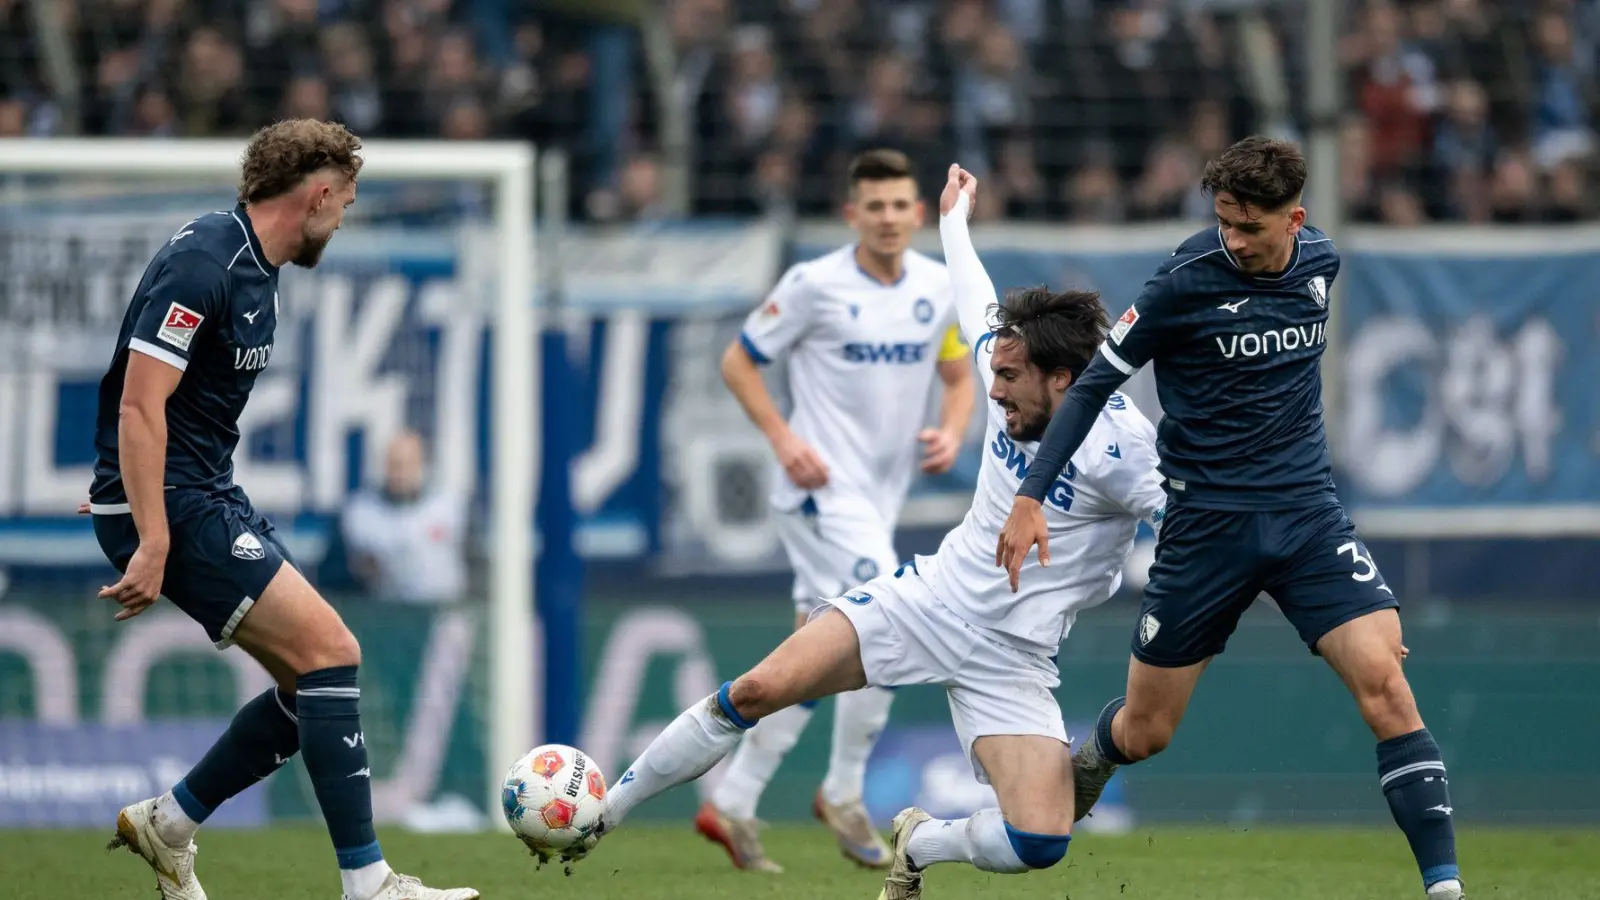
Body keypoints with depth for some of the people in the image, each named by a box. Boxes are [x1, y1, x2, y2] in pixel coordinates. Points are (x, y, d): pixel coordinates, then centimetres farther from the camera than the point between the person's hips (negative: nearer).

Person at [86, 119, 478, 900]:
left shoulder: (255, 269, 13)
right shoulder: (202, 264, -17)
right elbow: (139, 406, -22)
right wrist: (152, 546, -26)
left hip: (212, 496, 10)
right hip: (170, 506, -10)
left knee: (315, 685, 6)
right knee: (329, 652, -15)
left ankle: (165, 826, 18)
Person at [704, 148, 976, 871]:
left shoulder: (939, 288, 6)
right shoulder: (815, 284, -10)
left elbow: (959, 376, 17)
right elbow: (737, 361, -2)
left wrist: (952, 433, -4)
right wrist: (783, 438, -15)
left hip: (880, 497, 7)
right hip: (822, 486, -7)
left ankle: (731, 804, 15)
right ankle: (844, 794, -4)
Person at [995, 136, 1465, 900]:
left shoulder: (1319, 262, 0)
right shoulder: (1186, 281, -14)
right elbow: (1095, 384, -8)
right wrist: (1031, 497, -14)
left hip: (1307, 513, 3)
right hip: (1208, 517, -3)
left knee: (1384, 683, -18)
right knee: (1143, 732, 7)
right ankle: (1084, 768, 45)